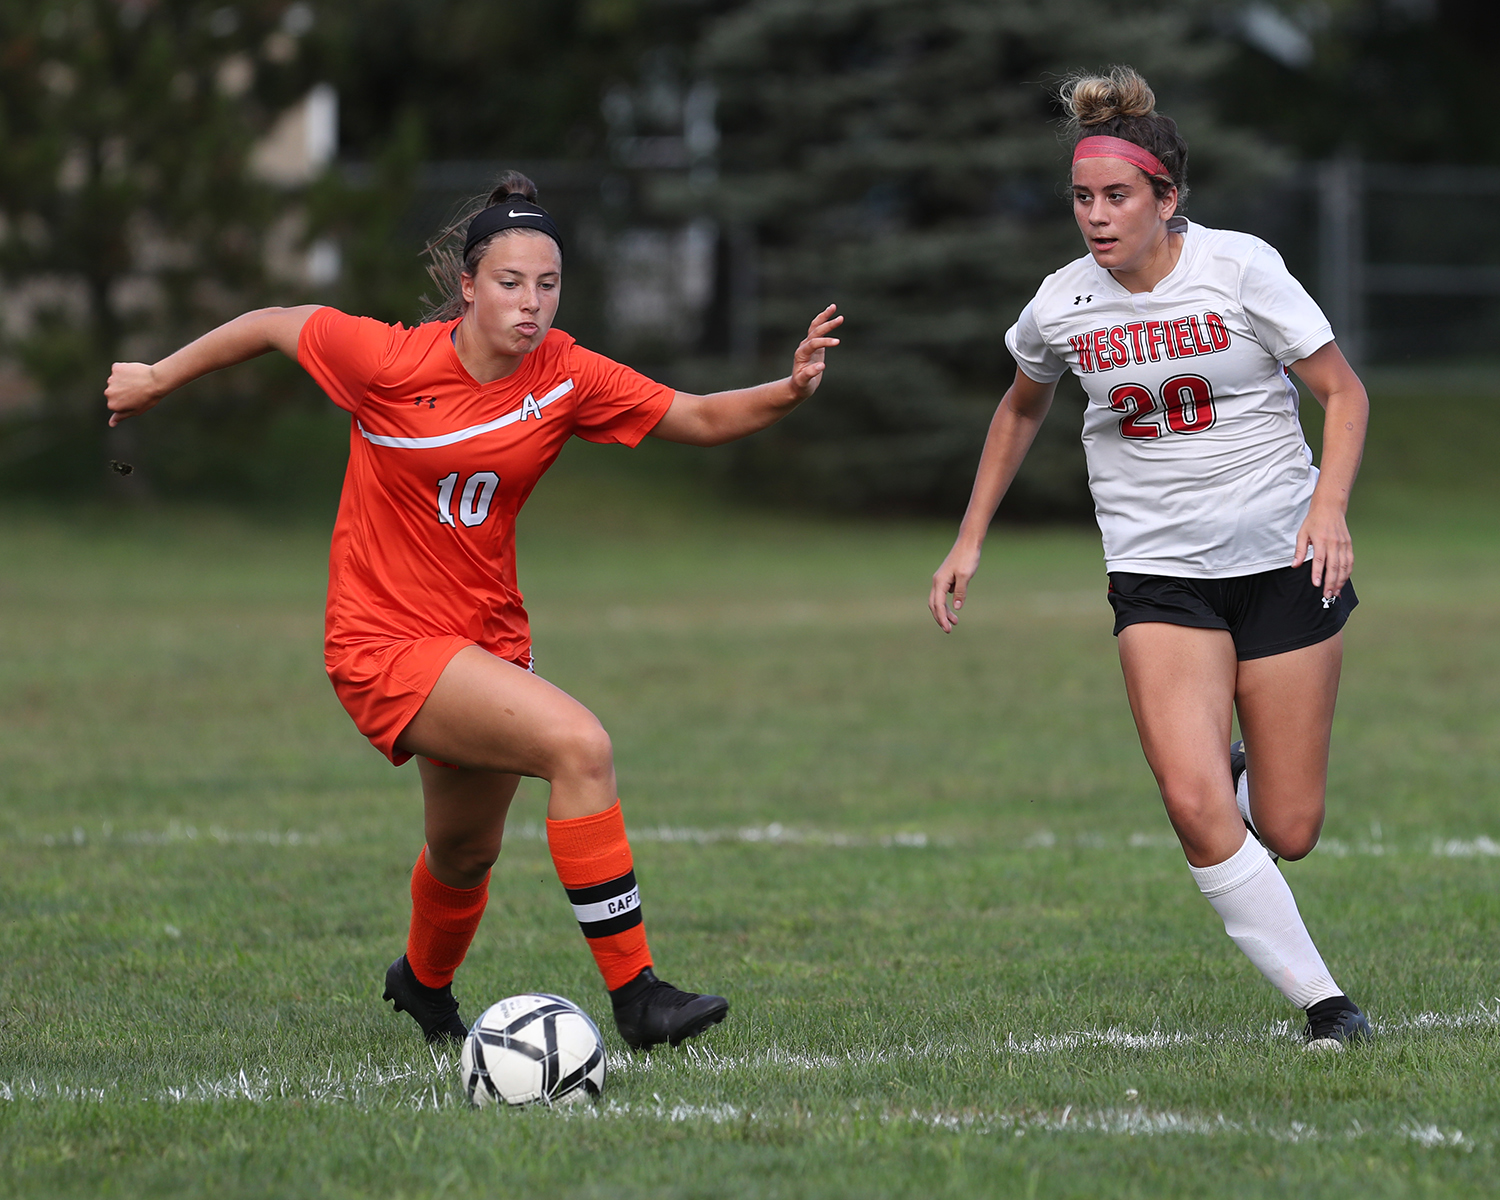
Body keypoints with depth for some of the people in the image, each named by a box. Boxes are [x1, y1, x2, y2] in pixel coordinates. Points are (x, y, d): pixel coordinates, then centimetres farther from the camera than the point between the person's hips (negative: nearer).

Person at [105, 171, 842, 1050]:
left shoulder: (568, 377, -6)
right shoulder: (388, 360, -17)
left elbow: (701, 419, -2)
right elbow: (274, 325, -2)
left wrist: (790, 391, -20)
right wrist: (160, 378, 11)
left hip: (488, 639, 6)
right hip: (386, 641, -6)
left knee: (468, 853, 24)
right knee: (579, 743, -27)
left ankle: (424, 983, 59)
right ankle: (634, 993, -24)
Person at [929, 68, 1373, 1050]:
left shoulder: (1239, 267, -10)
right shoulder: (1062, 306, -1)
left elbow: (1344, 392, -4)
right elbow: (1022, 409, 20)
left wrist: (1329, 505, -21)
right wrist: (971, 541, 18)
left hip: (1283, 561, -1)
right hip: (1158, 573, 1)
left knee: (1287, 834, -1)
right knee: (1194, 804, -21)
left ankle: (1253, 770, 37)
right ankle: (1322, 1002, -8)